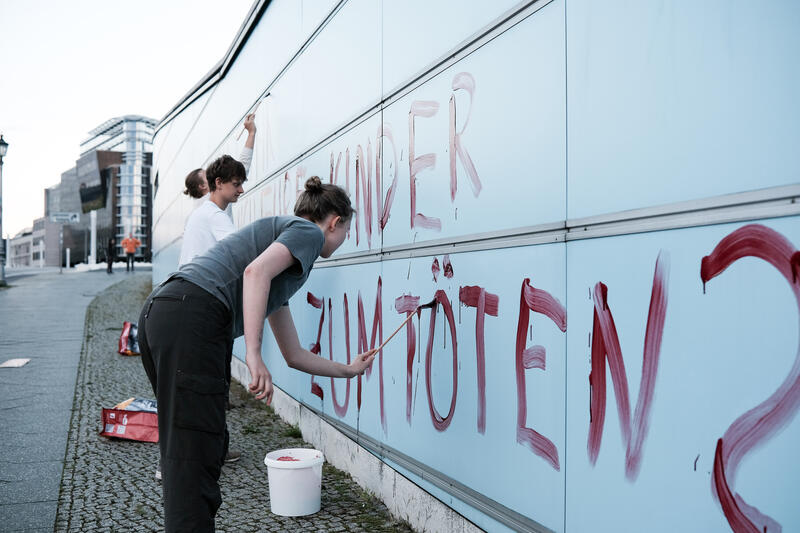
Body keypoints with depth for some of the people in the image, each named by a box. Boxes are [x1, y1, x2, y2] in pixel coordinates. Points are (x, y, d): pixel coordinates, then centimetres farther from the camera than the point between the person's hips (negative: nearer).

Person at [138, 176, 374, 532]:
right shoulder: (308, 231, 7)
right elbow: (256, 270, -17)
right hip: (193, 319, -10)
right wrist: (254, 354, -21)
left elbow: (294, 355, 33)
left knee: (197, 449, 18)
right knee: (194, 459, -8)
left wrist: (348, 370, 45)